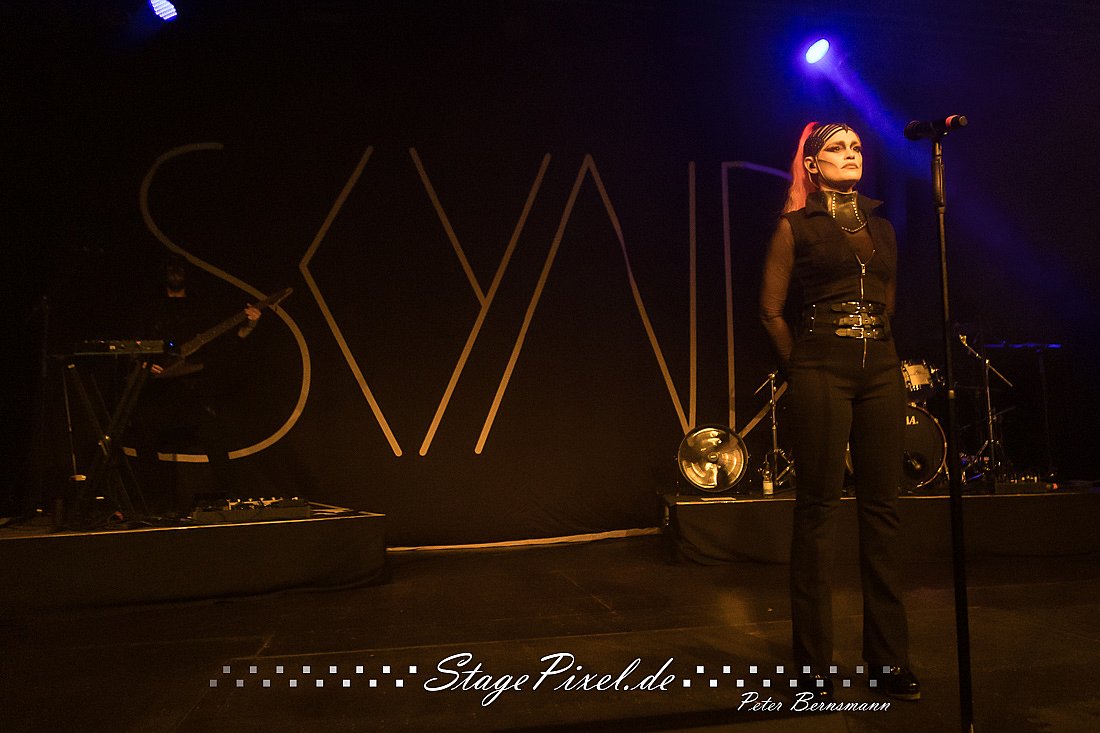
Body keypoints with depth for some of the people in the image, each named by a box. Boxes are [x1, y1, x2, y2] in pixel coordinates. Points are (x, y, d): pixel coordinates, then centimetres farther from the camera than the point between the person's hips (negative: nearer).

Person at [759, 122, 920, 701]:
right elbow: (771, 312, -1)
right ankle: (813, 663, 6)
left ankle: (888, 658, 16)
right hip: (821, 370, -5)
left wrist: (872, 346, 15)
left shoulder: (881, 228, 17)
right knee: (818, 508, -3)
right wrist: (802, 371, 0)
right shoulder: (795, 227, 3)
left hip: (880, 369, 5)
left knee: (881, 507, 5)